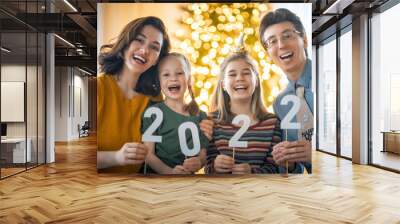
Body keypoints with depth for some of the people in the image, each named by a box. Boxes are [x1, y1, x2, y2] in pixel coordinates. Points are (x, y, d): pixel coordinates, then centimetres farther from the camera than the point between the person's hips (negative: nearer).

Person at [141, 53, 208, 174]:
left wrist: (199, 162, -13)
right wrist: (170, 172, -20)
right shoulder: (153, 112, -1)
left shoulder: (201, 116, 7)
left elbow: (203, 153, 8)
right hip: (156, 173, -3)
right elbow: (148, 154, -6)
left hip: (188, 174, 3)